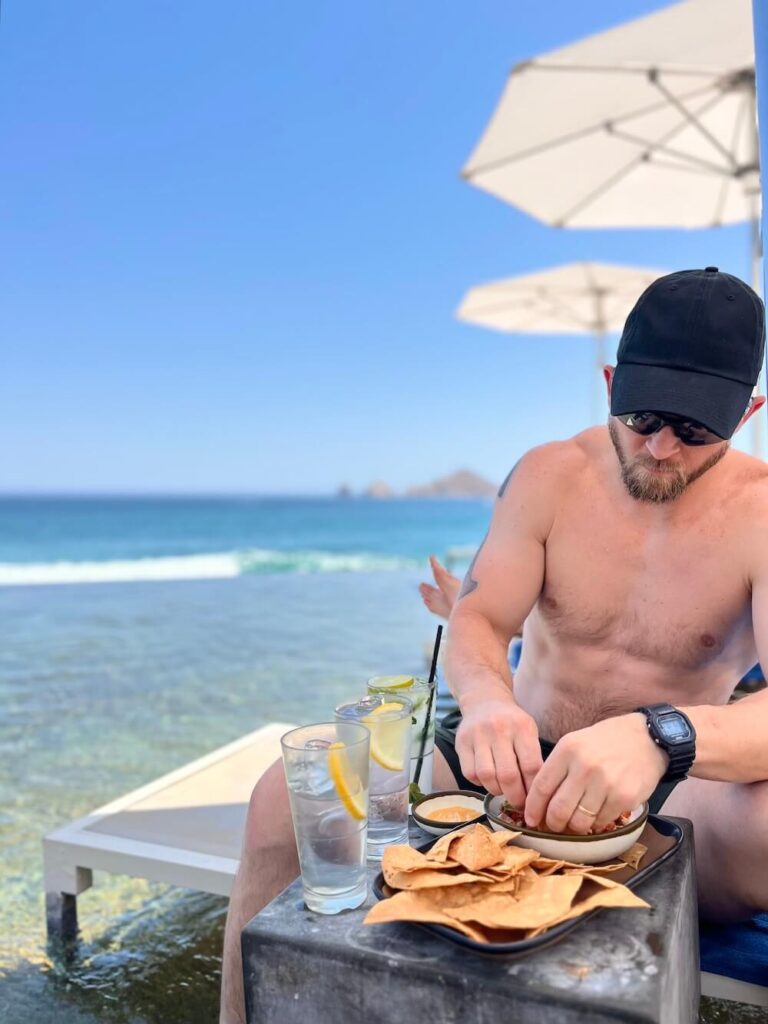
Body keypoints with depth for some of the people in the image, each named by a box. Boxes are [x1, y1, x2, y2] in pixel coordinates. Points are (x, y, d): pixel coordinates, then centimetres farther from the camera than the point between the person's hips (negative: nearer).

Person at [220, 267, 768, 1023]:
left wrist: (659, 739, -45)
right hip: (524, 766, 3)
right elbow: (476, 622, -10)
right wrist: (485, 696, -35)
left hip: (680, 791, -2)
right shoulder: (548, 476, -3)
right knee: (290, 789, -15)